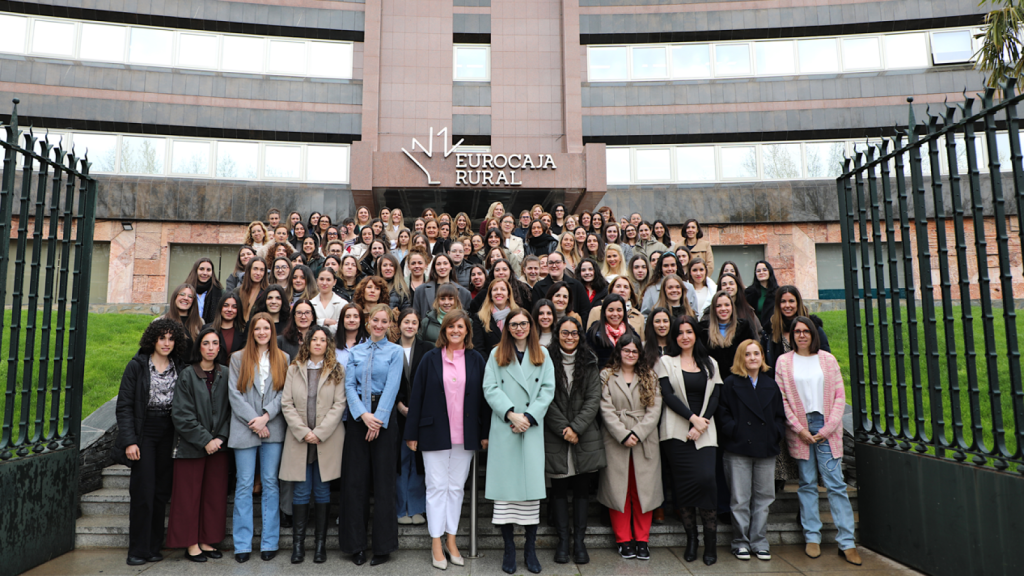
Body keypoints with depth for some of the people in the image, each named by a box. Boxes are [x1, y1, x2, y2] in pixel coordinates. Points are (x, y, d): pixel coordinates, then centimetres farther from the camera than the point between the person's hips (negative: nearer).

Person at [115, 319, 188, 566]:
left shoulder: (179, 368, 6)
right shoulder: (137, 365, -2)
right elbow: (124, 405, -3)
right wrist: (129, 440, -11)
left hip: (169, 433, 3)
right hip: (144, 432, -3)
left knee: (162, 491, 5)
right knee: (143, 490, -4)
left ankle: (154, 546, 17)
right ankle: (138, 550, 8)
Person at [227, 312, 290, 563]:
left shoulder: (282, 359, 8)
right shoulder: (238, 358, 7)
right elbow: (234, 394, 0)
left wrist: (266, 416, -11)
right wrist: (253, 421, -8)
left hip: (273, 429, 0)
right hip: (244, 428, 0)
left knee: (270, 484, 4)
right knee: (244, 485, 2)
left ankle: (269, 542, 11)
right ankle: (242, 544, 10)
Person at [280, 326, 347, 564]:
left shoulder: (336, 370, 3)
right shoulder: (294, 369, 7)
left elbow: (339, 405, -3)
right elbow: (286, 404, 2)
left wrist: (319, 433, -10)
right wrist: (303, 432, -8)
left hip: (327, 439, -1)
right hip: (299, 439, 1)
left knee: (322, 491, 6)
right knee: (302, 491, 4)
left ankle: (320, 543, 14)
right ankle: (298, 544, 12)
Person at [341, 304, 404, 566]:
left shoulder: (395, 351, 3)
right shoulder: (354, 351, 10)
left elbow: (392, 387, -6)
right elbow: (349, 385, 1)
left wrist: (378, 419, -15)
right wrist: (363, 414, -13)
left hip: (383, 418, -2)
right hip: (357, 417, 2)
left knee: (383, 480, 1)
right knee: (354, 480, 3)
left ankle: (383, 545, 11)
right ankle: (356, 544, 15)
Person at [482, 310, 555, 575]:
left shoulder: (542, 355, 12)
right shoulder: (497, 355, 9)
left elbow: (548, 389, 3)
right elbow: (490, 388, -1)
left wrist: (529, 417, -8)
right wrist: (511, 414, -12)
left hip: (533, 428, 1)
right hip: (504, 429, -1)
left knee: (532, 484, 0)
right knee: (505, 485, 0)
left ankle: (531, 548, 11)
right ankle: (509, 548, 11)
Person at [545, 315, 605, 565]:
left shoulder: (589, 362, 7)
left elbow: (594, 399, 1)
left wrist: (576, 427, -10)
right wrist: (563, 428, -11)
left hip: (585, 437, 2)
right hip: (555, 438, -2)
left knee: (582, 489, 7)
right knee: (559, 489, 5)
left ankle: (579, 541, 16)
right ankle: (563, 541, 16)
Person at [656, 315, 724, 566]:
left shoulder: (710, 363, 14)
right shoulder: (666, 362, 7)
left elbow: (715, 397, 6)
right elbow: (668, 395, -4)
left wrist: (701, 424, -7)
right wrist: (692, 417, -13)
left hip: (704, 431, 1)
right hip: (678, 431, -1)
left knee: (706, 478, -12)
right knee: (684, 482, -1)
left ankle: (711, 541, 0)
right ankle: (691, 540, 11)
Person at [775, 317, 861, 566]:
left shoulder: (827, 359, 7)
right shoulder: (784, 361, 5)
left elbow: (839, 396, 4)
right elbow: (781, 398, 2)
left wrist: (828, 428, -5)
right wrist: (799, 428, -6)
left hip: (826, 427, 0)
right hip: (799, 428, 0)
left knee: (836, 483, -2)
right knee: (807, 483, 5)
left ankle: (847, 542, 3)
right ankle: (812, 538, 13)